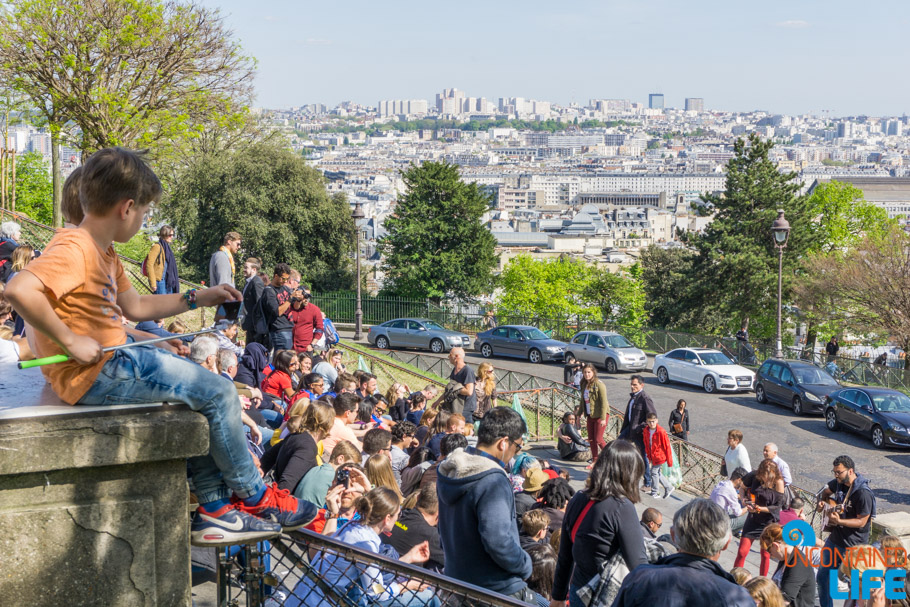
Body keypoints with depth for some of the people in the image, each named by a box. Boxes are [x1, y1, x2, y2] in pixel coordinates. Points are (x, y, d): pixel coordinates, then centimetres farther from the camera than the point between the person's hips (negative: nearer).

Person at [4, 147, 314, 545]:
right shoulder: (74, 250, -18)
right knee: (219, 393, -8)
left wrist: (198, 299, 23)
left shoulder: (102, 253, 15)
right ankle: (255, 498, 11)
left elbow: (135, 306, 25)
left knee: (204, 390, 18)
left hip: (114, 363, 11)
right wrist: (69, 340, -27)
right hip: (94, 375, -11)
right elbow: (18, 290, -34)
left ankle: (214, 508, 15)